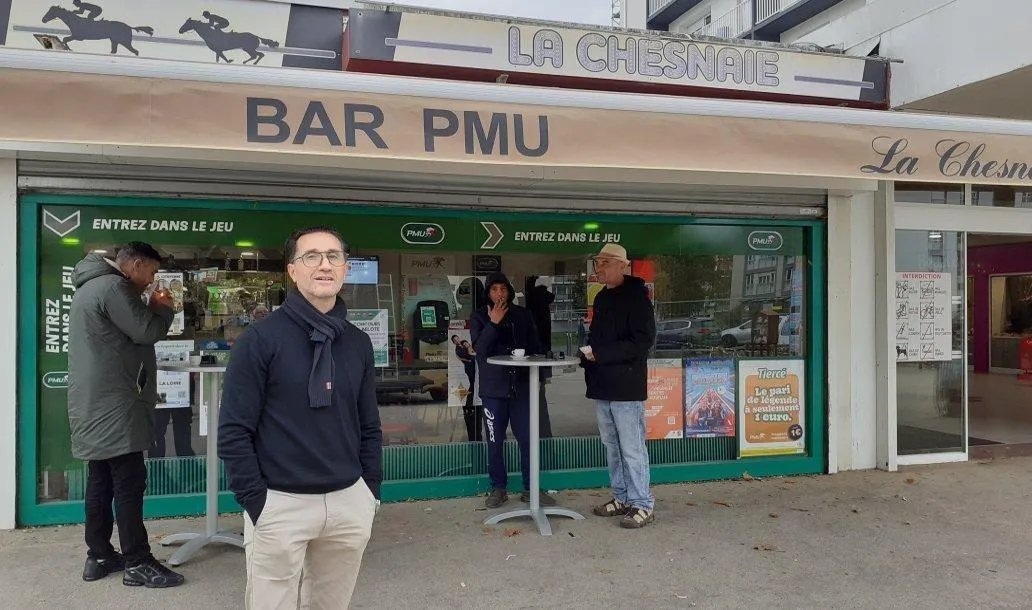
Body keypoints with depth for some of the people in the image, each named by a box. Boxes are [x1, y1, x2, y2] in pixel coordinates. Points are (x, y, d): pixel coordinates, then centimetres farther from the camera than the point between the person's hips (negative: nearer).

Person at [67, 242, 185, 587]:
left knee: (100, 481, 14)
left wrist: (152, 308, 12)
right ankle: (137, 563, 0)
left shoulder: (91, 286, 19)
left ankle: (99, 556, 21)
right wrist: (163, 308, 0)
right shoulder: (113, 286, -15)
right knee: (130, 483, -6)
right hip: (113, 405, -11)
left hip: (96, 404, 11)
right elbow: (147, 331, -17)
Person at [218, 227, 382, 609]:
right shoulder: (261, 338, -9)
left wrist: (371, 491, 9)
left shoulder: (358, 343, 6)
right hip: (280, 503, -4)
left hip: (349, 502, 4)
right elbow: (234, 430, -9)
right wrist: (256, 502, -11)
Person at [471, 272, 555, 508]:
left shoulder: (522, 315, 8)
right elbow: (479, 349, -10)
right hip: (493, 389, -1)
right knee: (495, 442, 6)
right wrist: (493, 323, -18)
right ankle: (498, 488, 20)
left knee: (528, 440, 3)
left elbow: (535, 347, 13)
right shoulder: (479, 317, 3)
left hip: (521, 387, 1)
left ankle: (530, 488, 15)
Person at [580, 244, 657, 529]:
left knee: (632, 448, -3)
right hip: (602, 386, 8)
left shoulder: (636, 296, -10)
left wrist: (600, 354, -20)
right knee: (612, 446, 15)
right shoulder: (602, 298, 16)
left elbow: (643, 341, -18)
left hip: (626, 386, -8)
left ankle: (642, 504, 7)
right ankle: (622, 498, 26)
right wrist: (587, 351, 3)